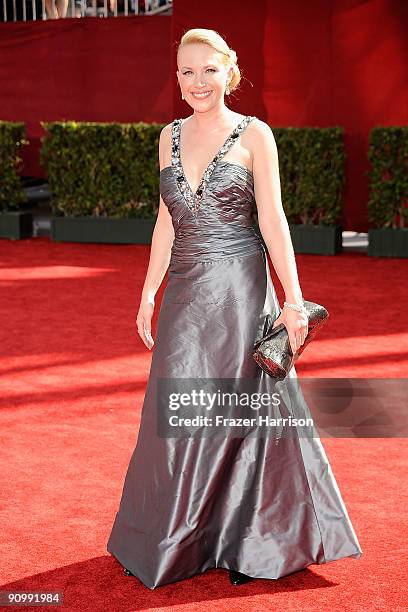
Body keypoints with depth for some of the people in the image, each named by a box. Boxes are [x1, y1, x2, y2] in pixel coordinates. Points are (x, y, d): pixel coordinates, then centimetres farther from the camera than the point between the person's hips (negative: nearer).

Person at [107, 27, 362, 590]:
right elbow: (167, 221, 13)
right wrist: (150, 292, 10)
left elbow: (272, 220, -7)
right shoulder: (170, 136, 10)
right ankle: (171, 543, 26)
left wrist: (293, 299, -10)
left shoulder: (254, 135, -4)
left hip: (238, 290, -4)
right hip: (185, 293, 5)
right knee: (176, 414, 8)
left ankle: (245, 543, 19)